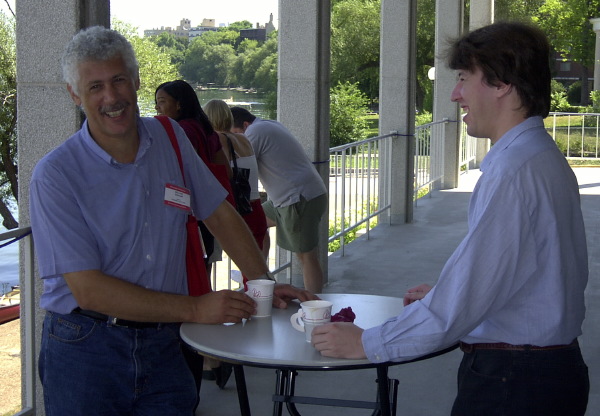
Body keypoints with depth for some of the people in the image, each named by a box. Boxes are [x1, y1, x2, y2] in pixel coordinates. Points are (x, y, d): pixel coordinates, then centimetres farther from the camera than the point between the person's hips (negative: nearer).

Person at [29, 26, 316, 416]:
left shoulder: (170, 139, 5)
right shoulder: (55, 175, -11)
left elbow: (219, 214, 14)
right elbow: (88, 290, -16)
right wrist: (195, 308, -18)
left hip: (163, 347, 3)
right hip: (85, 351, -3)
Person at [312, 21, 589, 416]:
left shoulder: (513, 171, -22)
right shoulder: (547, 157, 9)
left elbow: (465, 299, -23)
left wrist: (367, 343, -14)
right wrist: (442, 295, 20)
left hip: (512, 383, -9)